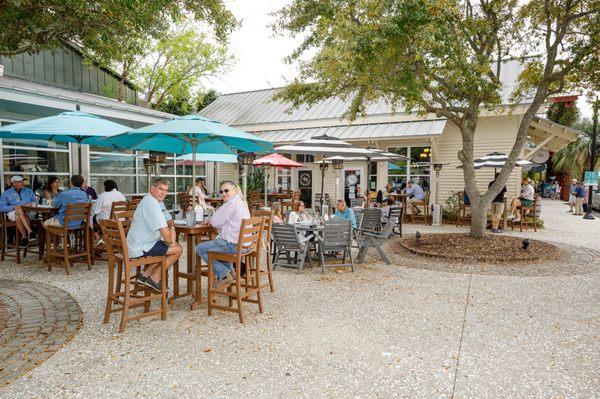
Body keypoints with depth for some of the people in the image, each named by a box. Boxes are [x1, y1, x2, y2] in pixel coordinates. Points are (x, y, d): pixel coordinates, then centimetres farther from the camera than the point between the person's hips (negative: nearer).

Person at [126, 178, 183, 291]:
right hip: (141, 247, -11)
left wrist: (172, 228, -4)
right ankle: (155, 279, 3)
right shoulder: (150, 203, -21)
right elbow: (163, 228, -26)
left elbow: (168, 219, 18)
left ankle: (146, 275, 19)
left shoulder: (158, 201, 13)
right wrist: (169, 241, -10)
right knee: (177, 249, -9)